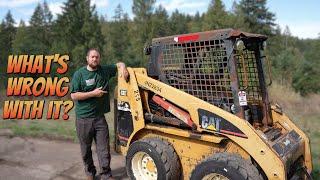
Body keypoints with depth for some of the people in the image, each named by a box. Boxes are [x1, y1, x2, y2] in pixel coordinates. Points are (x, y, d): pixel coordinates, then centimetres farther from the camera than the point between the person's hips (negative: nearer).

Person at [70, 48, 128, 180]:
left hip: (100, 117, 2)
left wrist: (123, 68, -4)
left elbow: (119, 64, 20)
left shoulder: (104, 70, 6)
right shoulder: (79, 74, -4)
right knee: (86, 148, 13)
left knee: (104, 148, 1)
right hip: (83, 118, -2)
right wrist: (93, 93, -15)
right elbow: (74, 95, -9)